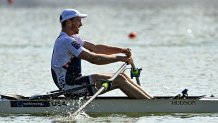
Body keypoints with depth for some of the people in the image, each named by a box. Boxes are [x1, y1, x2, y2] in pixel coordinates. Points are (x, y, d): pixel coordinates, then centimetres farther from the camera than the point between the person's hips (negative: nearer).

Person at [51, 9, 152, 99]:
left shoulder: (72, 38, 17)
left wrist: (122, 50, 1)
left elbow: (95, 48, 13)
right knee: (119, 80, -15)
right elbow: (93, 58, -23)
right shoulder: (66, 41, -18)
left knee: (122, 77, 3)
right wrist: (119, 58, -16)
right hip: (70, 86, -10)